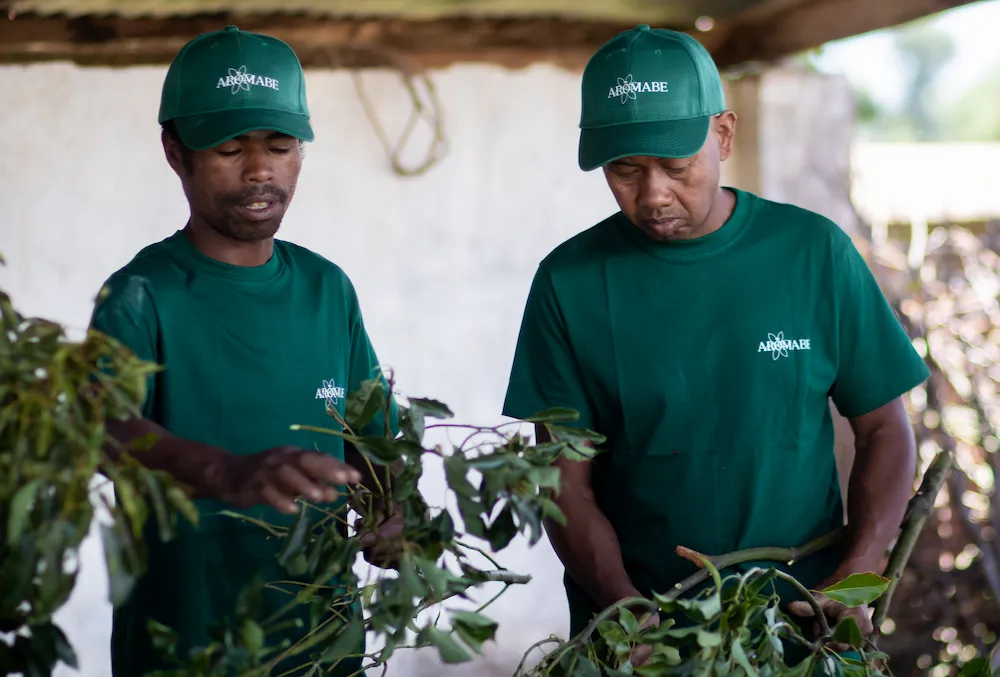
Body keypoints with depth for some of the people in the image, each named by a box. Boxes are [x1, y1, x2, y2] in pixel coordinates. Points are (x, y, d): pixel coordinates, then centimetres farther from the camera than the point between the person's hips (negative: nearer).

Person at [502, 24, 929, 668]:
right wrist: (626, 606, -20)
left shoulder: (814, 253, -5)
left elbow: (885, 429, 1)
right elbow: (567, 481, -5)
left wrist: (856, 580, -12)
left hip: (802, 623, 0)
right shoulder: (570, 282, -6)